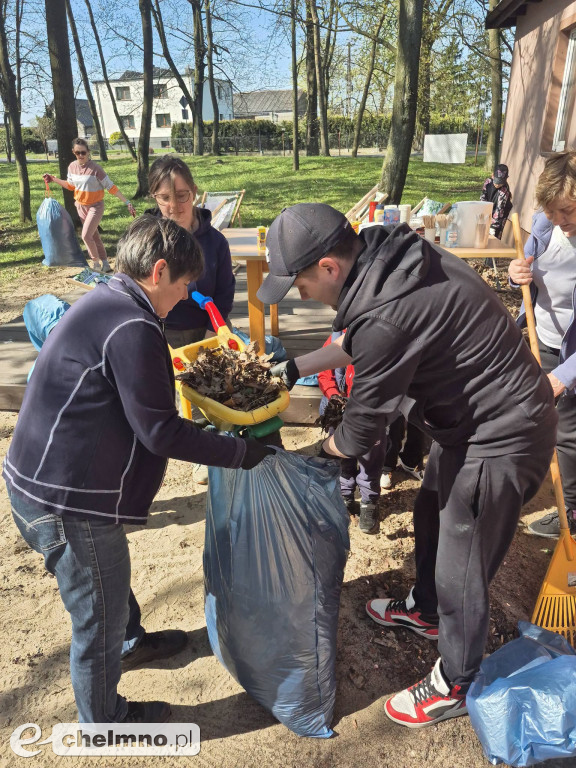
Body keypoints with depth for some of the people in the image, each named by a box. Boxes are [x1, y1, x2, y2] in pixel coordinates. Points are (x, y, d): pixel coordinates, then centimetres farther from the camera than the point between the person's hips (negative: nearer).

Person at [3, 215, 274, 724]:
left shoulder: (104, 302, 7)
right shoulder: (132, 328, -25)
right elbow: (159, 431, -23)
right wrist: (241, 453, -15)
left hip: (50, 478, 10)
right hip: (68, 499, -10)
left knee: (110, 576, 31)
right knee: (99, 615, 12)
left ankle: (131, 642, 58)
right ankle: (104, 720, 36)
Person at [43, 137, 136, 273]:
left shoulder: (95, 168, -21)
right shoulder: (72, 167, -3)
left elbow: (111, 187, -18)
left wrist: (127, 202, -21)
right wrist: (53, 179, 9)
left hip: (95, 206, -6)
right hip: (80, 206, 6)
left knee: (86, 236, -16)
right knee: (94, 236, 12)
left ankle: (96, 261, 6)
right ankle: (104, 262, 23)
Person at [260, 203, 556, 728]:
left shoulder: (387, 315, -33)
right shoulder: (391, 256, -4)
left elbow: (359, 432, -19)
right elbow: (358, 343, 15)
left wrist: (322, 452, 1)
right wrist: (296, 367, 18)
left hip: (499, 443, -10)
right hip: (475, 415, 10)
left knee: (460, 574, 9)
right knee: (431, 517, 28)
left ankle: (455, 688, 36)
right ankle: (424, 610, 55)